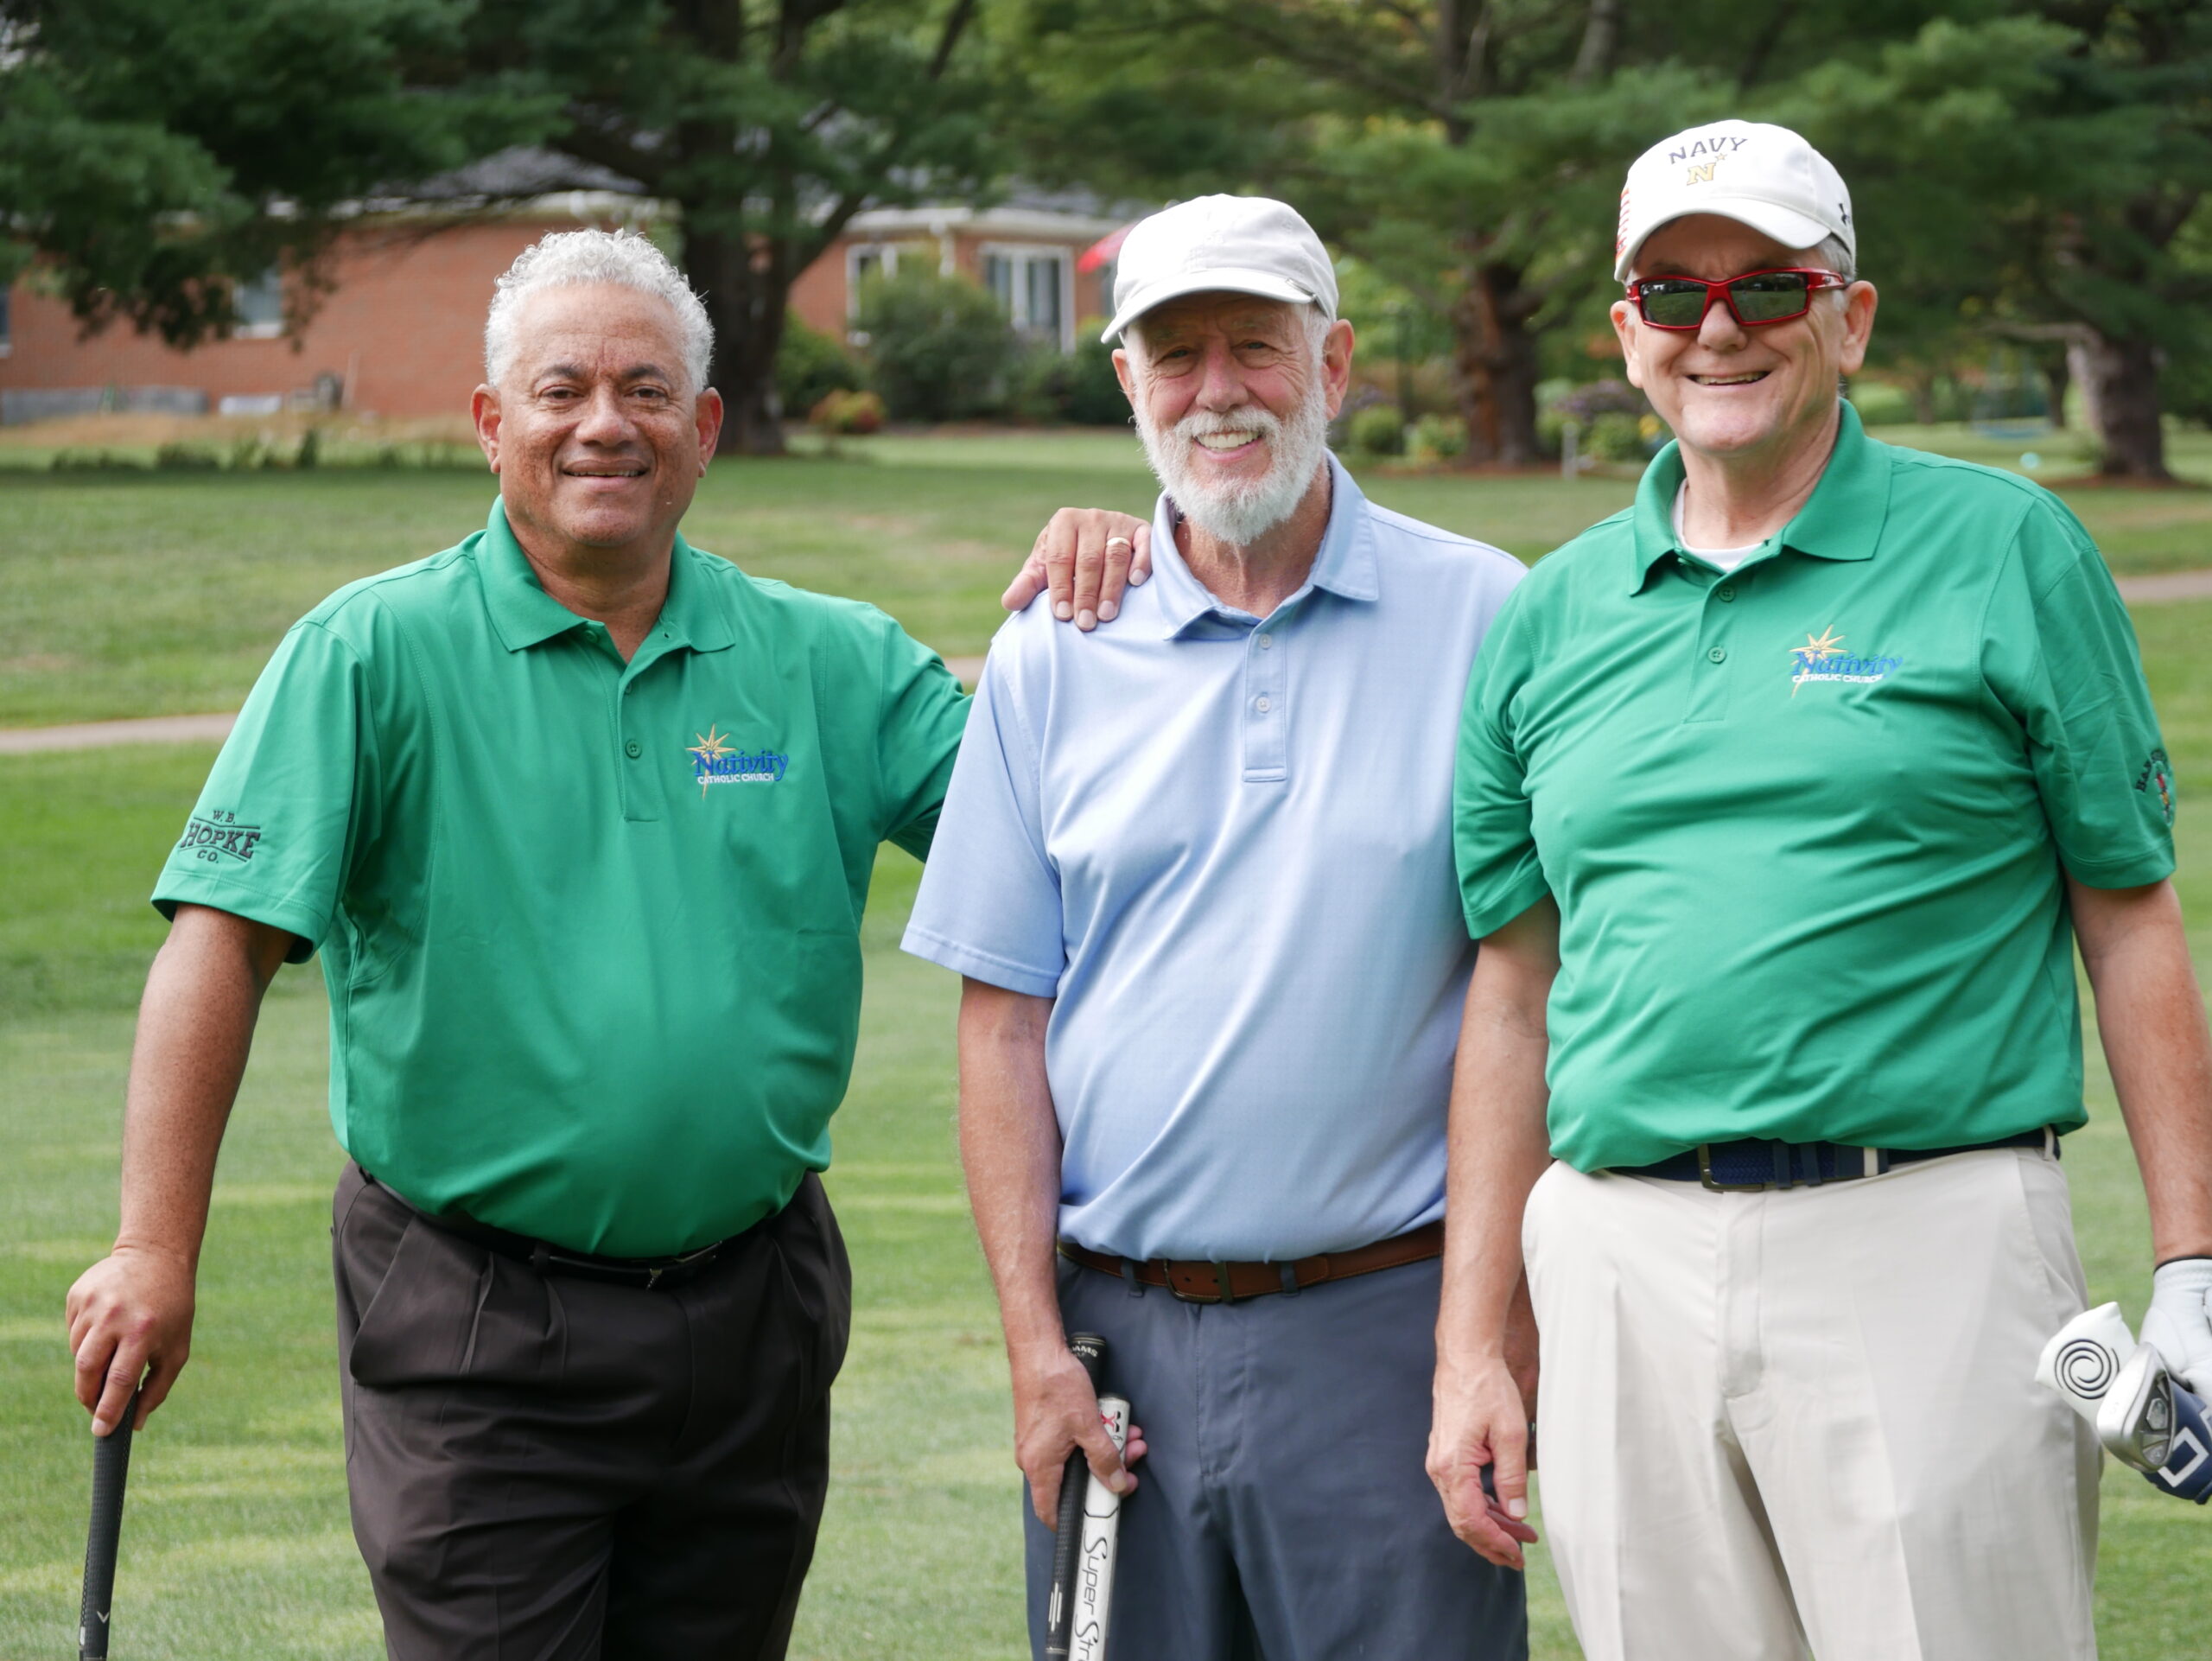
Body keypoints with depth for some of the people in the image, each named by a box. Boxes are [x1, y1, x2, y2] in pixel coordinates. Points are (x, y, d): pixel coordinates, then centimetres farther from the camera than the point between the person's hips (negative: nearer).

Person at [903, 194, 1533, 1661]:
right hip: (1122, 1330, 2)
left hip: (1387, 1321, -2)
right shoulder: (1051, 660, 6)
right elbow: (1003, 1020, 6)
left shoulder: (1480, 619, 1)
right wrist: (1036, 1346, -2)